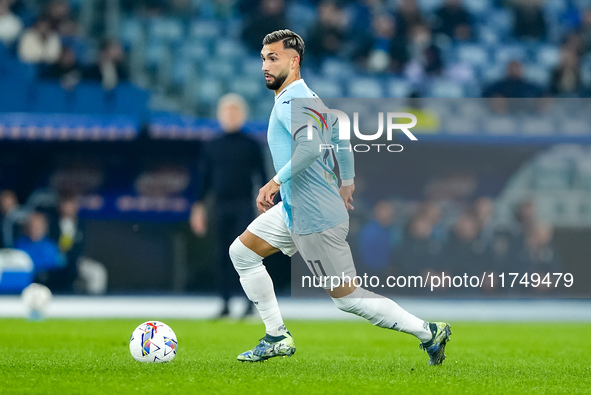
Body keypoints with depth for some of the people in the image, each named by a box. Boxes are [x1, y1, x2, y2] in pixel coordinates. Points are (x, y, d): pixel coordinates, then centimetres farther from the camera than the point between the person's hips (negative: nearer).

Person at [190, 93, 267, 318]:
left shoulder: (251, 146, 3)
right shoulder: (213, 147, 10)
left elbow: (261, 175, 3)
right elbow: (206, 179, 13)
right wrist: (199, 207, 8)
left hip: (244, 206, -3)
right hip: (221, 208, 3)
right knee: (223, 255, 2)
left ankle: (250, 302, -8)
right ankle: (225, 303, 5)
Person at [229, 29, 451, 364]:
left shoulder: (291, 102, -19)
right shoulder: (308, 97, 13)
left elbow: (310, 146, -36)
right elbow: (341, 138, 24)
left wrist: (276, 182, -27)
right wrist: (347, 183, 34)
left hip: (314, 218, -10)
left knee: (348, 298, -3)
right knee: (241, 253, 13)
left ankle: (429, 332, 4)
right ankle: (277, 338, 15)